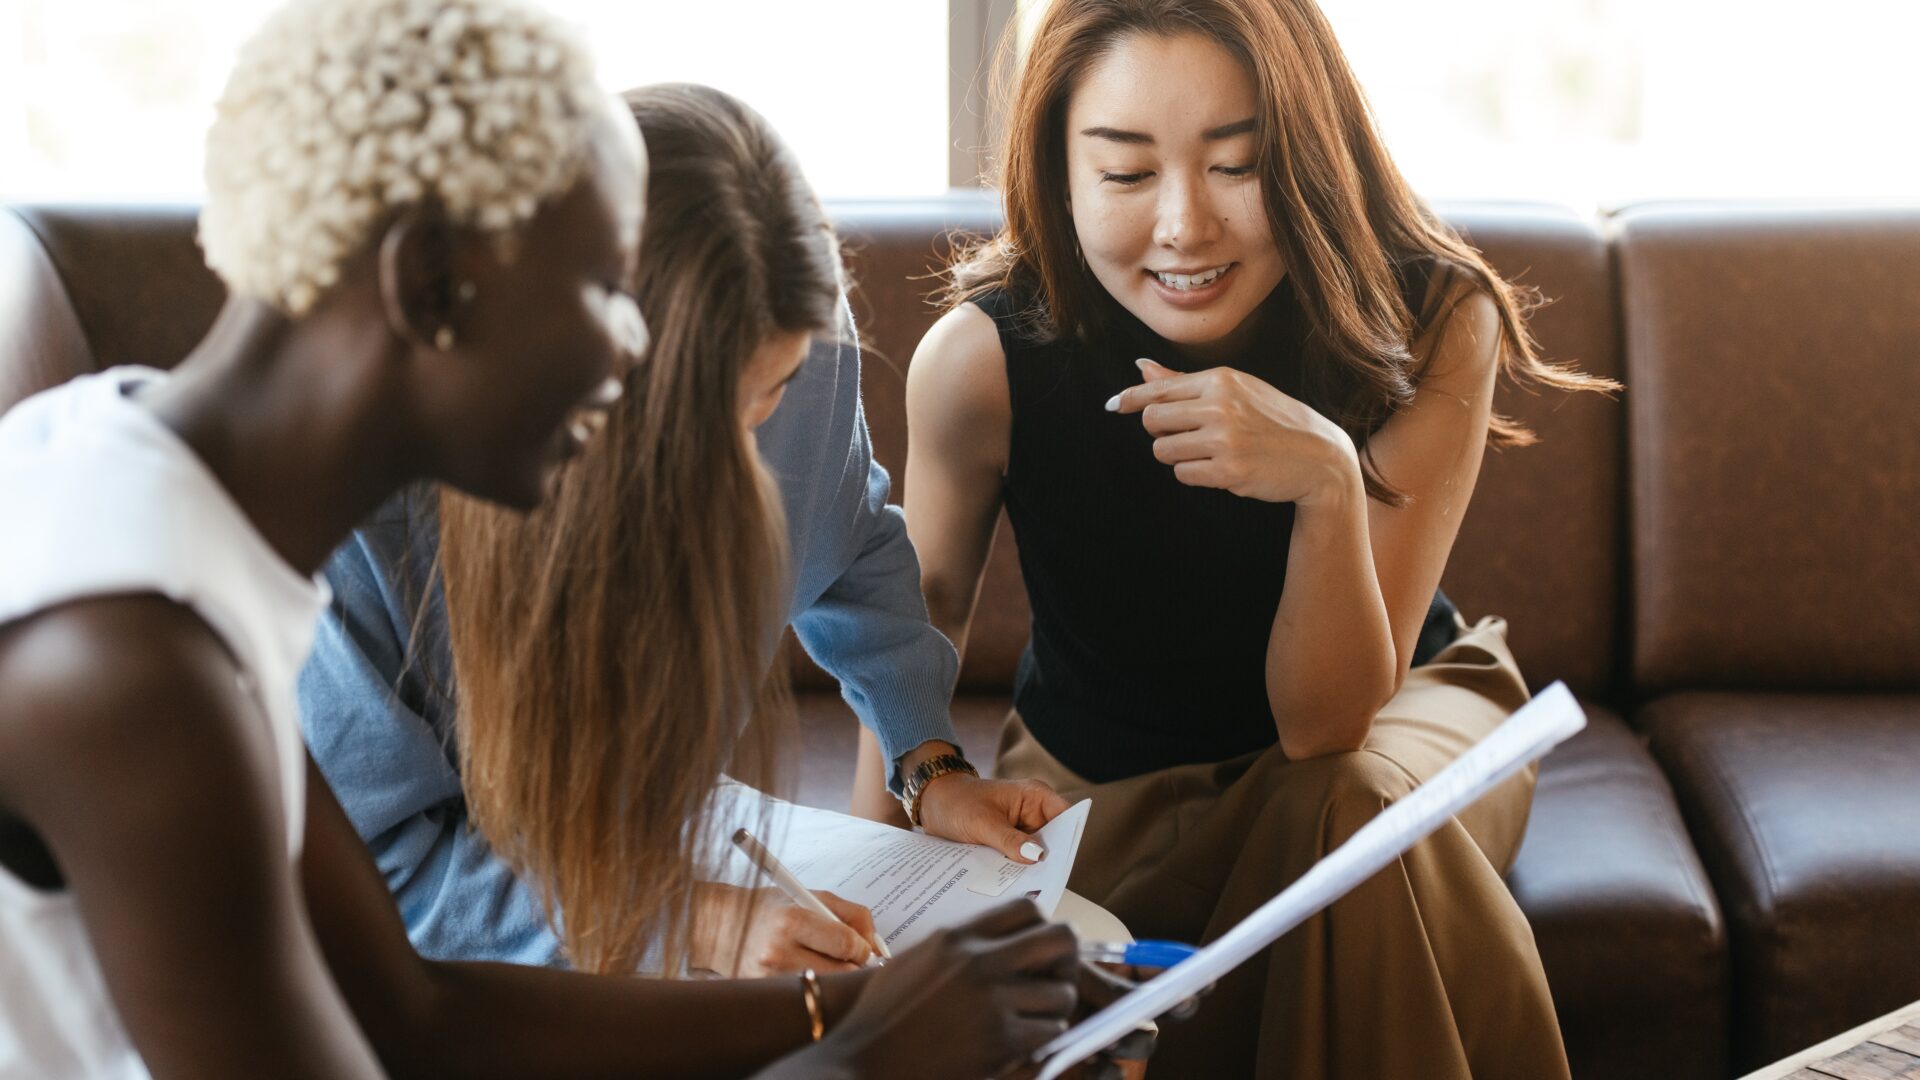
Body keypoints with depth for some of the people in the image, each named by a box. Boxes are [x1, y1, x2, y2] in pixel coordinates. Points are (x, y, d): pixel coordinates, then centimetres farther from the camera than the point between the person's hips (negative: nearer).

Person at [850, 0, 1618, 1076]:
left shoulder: (1432, 327, -25)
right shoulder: (981, 359, -25)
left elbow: (1324, 724, -26)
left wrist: (1329, 480, -43)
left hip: (1392, 713, 0)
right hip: (1099, 778, 1)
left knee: (1353, 813, -34)